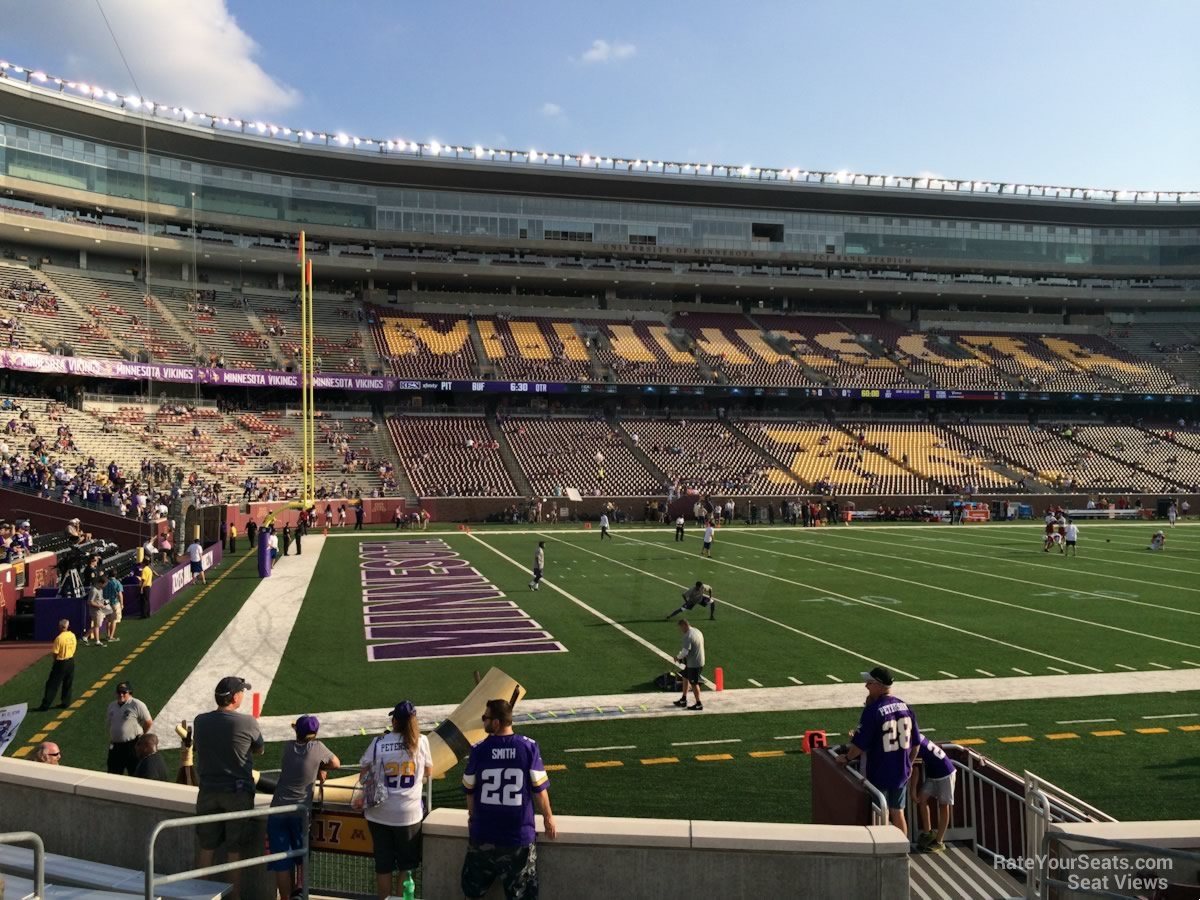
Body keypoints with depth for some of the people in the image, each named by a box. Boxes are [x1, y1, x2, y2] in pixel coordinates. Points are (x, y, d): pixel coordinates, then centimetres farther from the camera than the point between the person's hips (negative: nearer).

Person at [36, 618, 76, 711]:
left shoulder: (59, 638, -18)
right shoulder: (73, 636, 0)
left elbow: (56, 653, -14)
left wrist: (54, 662, 3)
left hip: (61, 663, -5)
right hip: (71, 662, 6)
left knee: (52, 685, 2)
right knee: (68, 684, 15)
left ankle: (45, 705, 4)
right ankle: (66, 703, 19)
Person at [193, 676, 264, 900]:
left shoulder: (200, 721, -1)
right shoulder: (247, 722, -13)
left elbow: (196, 747, 16)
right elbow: (259, 750, 3)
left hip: (208, 792, 4)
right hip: (238, 792, -4)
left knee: (207, 848, 15)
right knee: (235, 852, 6)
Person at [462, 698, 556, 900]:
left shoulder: (478, 750, -9)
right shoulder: (529, 747, -11)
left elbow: (469, 790, 2)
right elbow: (540, 789, -7)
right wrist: (548, 818, 9)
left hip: (483, 834, 1)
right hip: (520, 835, -1)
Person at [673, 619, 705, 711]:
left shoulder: (688, 636, -24)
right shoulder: (697, 631, 7)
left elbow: (685, 652, -29)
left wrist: (678, 656, -9)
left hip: (693, 664, -10)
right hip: (700, 661, 10)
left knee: (694, 683, 5)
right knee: (685, 678, 21)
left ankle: (698, 704, 18)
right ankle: (683, 700, 31)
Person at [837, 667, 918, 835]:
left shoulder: (873, 710, -20)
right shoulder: (905, 707, 0)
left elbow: (860, 744, -17)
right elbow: (916, 742, 8)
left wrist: (847, 758, 1)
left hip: (880, 774, -6)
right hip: (901, 773, 6)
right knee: (898, 813, 18)